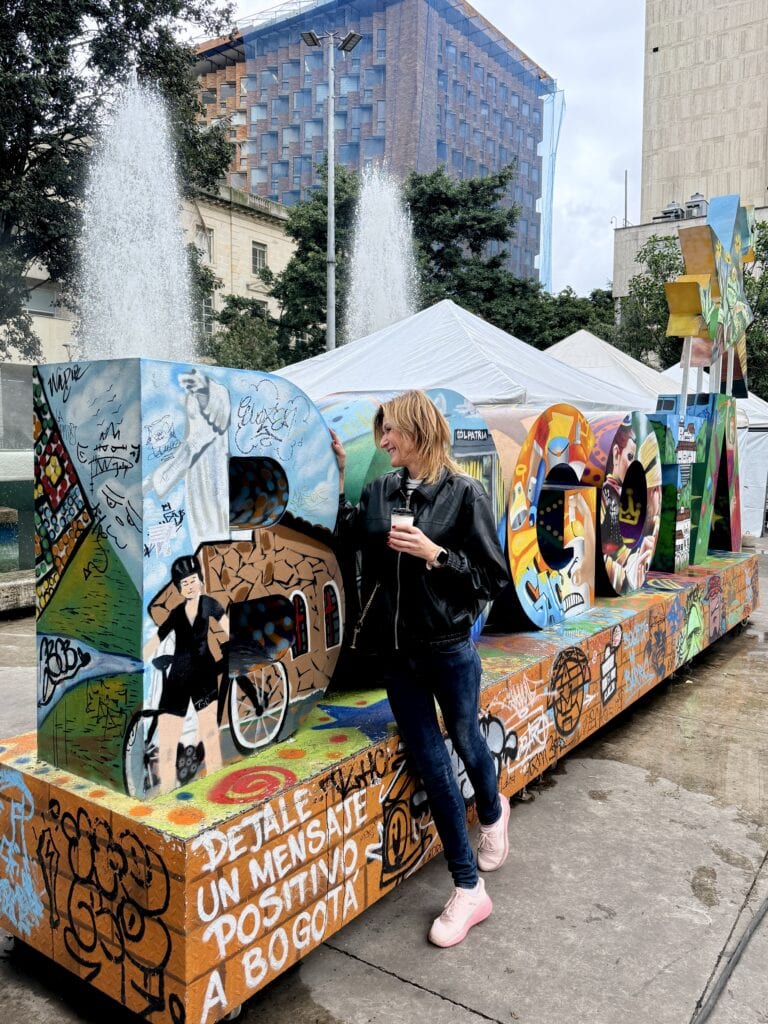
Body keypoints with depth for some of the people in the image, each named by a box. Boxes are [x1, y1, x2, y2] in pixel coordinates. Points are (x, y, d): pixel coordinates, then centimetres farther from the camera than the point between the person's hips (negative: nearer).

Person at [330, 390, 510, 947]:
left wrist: (435, 554, -22)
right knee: (431, 763, 7)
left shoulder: (465, 493, -12)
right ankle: (469, 890, 22)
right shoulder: (378, 491, 1)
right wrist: (339, 478, 4)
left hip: (448, 645, -4)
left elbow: (493, 577, -11)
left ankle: (493, 812, 54)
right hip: (397, 647, 4)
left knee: (466, 741, 18)